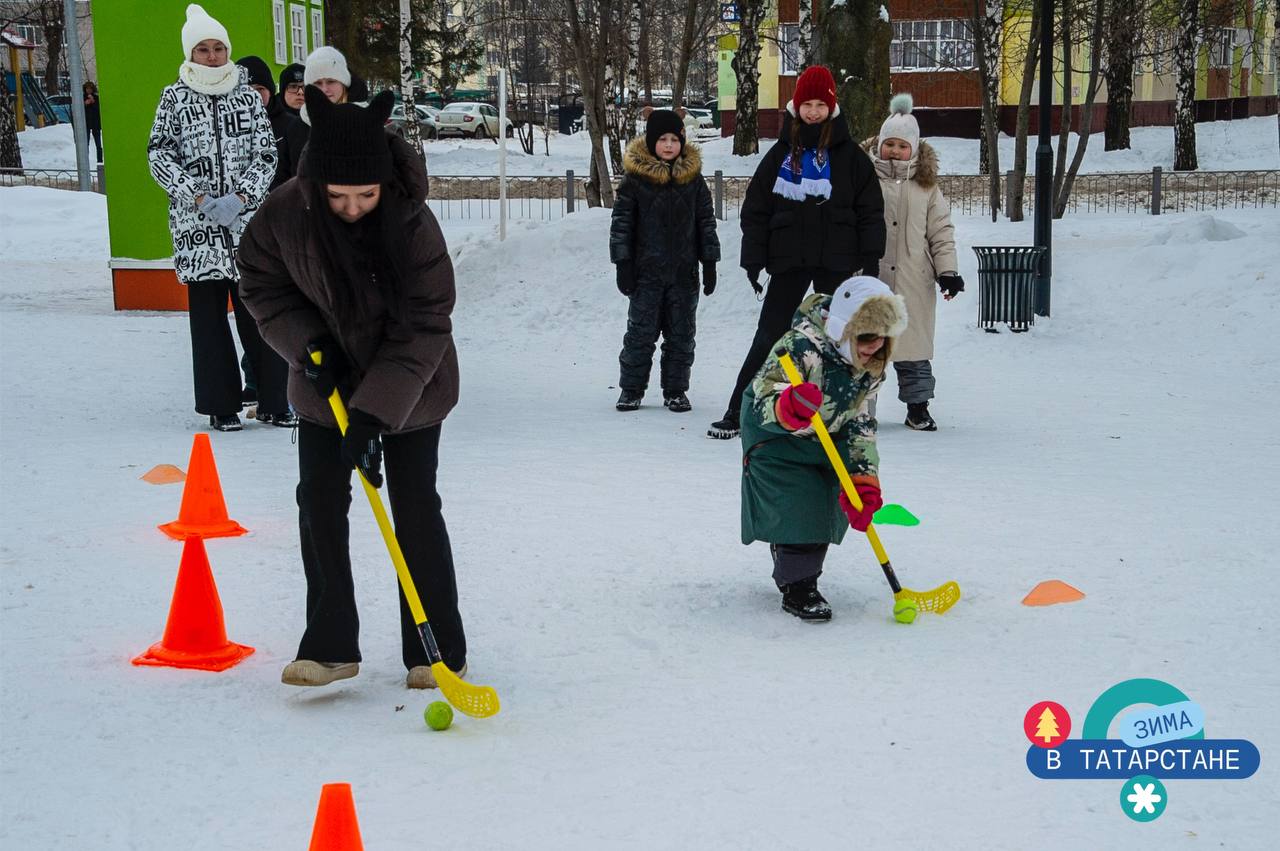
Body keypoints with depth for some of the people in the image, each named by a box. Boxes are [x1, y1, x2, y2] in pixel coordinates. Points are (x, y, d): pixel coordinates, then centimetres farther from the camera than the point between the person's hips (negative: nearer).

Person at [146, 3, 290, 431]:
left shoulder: (248, 95, 8)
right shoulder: (175, 97, 5)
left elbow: (267, 154, 6)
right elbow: (159, 155, 2)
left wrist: (241, 196, -9)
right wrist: (199, 198, -9)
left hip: (248, 220, 1)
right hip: (196, 224, 0)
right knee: (208, 313, 2)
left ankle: (273, 401, 8)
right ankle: (221, 404, 9)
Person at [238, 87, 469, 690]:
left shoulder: (413, 223, -27)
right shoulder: (285, 212, -18)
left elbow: (422, 326, -25)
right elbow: (260, 284, -2)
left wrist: (374, 412, -29)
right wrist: (307, 343, -17)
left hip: (409, 389, -3)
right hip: (325, 383, 3)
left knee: (416, 509, -2)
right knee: (319, 505, 2)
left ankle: (439, 652, 9)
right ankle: (329, 647, 14)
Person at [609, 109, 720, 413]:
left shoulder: (693, 178, 5)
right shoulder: (635, 178, -3)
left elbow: (706, 221, 10)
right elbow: (621, 222, 0)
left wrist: (709, 262, 5)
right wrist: (623, 264, -5)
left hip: (685, 271, 2)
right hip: (647, 270, -2)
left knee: (681, 333, 6)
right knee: (641, 331, 1)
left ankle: (676, 390, 17)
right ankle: (631, 389, 12)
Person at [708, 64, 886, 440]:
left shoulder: (849, 155, 3)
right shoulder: (780, 154, 5)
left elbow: (870, 208, 3)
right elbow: (756, 209, 6)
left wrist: (871, 257, -3)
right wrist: (753, 259, 1)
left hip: (836, 261, 0)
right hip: (789, 261, 0)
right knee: (768, 337, -1)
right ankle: (736, 413, 2)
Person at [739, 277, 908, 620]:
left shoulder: (872, 363, -15)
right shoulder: (800, 347, -36)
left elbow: (861, 424, -12)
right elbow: (763, 405, -40)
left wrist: (864, 480, -24)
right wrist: (787, 408, -64)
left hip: (828, 441, 7)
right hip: (775, 438, -7)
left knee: (829, 508, 11)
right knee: (797, 507, -19)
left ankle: (791, 569, 35)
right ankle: (796, 586, -4)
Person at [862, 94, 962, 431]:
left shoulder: (926, 186, 9)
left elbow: (942, 233, 10)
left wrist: (947, 271, 1)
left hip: (913, 284, 1)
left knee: (914, 346, 6)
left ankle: (918, 407, 16)